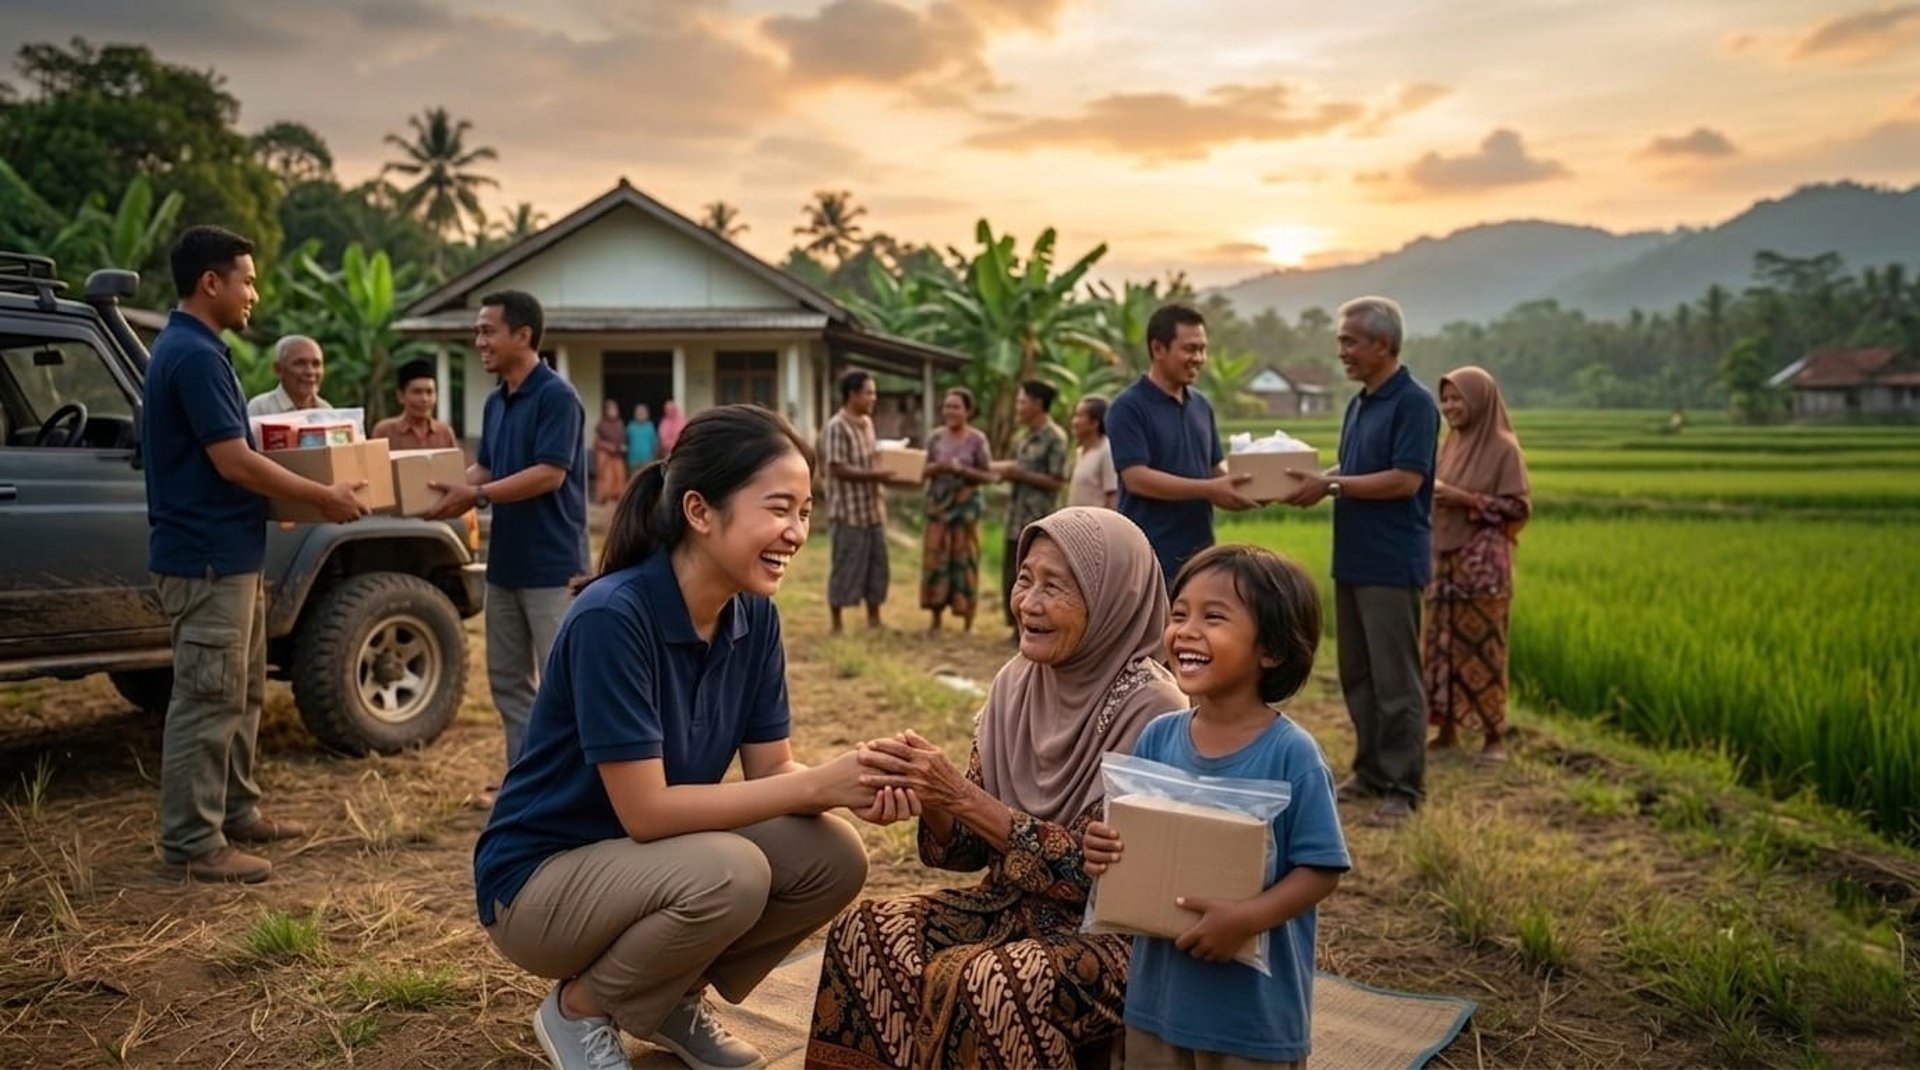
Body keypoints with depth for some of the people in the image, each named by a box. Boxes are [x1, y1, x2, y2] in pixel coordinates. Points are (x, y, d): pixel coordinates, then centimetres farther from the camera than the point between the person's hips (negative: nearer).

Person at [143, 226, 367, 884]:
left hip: (226, 554, 11)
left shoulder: (191, 349, 14)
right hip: (208, 558, -11)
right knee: (207, 701, -4)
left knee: (241, 693, 18)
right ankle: (192, 843, 4)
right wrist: (322, 497, -13)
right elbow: (234, 462, -22)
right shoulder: (195, 355, -19)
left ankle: (236, 811, 28)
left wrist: (304, 494, 23)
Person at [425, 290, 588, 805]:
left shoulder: (556, 396, -14)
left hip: (550, 564, -9)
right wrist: (453, 489, -2)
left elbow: (549, 474, -21)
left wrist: (476, 496, -21)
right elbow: (485, 469, 17)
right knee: (508, 680, 14)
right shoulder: (496, 401, 12)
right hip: (505, 561, 9)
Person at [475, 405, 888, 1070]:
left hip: (653, 861, 7)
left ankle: (674, 999, 11)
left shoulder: (754, 616, -6)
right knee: (728, 874, -32)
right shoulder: (611, 616, -28)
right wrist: (819, 784, -30)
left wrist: (855, 787, -26)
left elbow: (770, 770, -4)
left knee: (834, 860, -12)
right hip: (540, 881, -7)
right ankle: (579, 1008, -2)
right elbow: (646, 810, -29)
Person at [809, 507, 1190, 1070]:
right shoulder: (1018, 681, 0)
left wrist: (963, 797, -25)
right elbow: (971, 849, 3)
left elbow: (1094, 869, -20)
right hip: (1016, 905, 6)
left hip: (1118, 933, -6)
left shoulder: (1149, 711, -18)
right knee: (862, 933, -14)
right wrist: (933, 796, -18)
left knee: (986, 984, -31)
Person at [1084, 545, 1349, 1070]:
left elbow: (1321, 869, -15)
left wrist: (1248, 917, -27)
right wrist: (1103, 849, -14)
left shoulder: (1292, 754, -17)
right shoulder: (1157, 738, -3)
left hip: (1255, 1007, -4)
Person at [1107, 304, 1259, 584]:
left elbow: (1216, 465, 17)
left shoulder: (1201, 405, 12)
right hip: (1151, 557, -7)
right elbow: (1137, 478, -19)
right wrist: (1208, 490, -24)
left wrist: (1236, 483, -6)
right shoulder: (1128, 408, -10)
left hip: (1200, 553, 7)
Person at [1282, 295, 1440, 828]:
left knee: (1394, 681, -2)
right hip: (1352, 560, 9)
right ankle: (1371, 770, 25)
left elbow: (1406, 480, -20)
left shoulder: (1414, 403, -12)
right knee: (1357, 675, 14)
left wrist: (1331, 485, -18)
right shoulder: (1359, 404, 15)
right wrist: (1316, 482, 2)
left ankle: (1403, 787, 6)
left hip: (1392, 564, -9)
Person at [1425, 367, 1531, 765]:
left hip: (1483, 562, -6)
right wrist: (1430, 495, 0)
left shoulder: (1503, 447, -6)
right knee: (1442, 643, 7)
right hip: (1444, 558, 6)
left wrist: (1466, 500, -17)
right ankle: (1447, 729, 15)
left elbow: (1519, 507, -9)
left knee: (1482, 646, -3)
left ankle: (1493, 736, 7)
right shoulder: (1452, 444, 13)